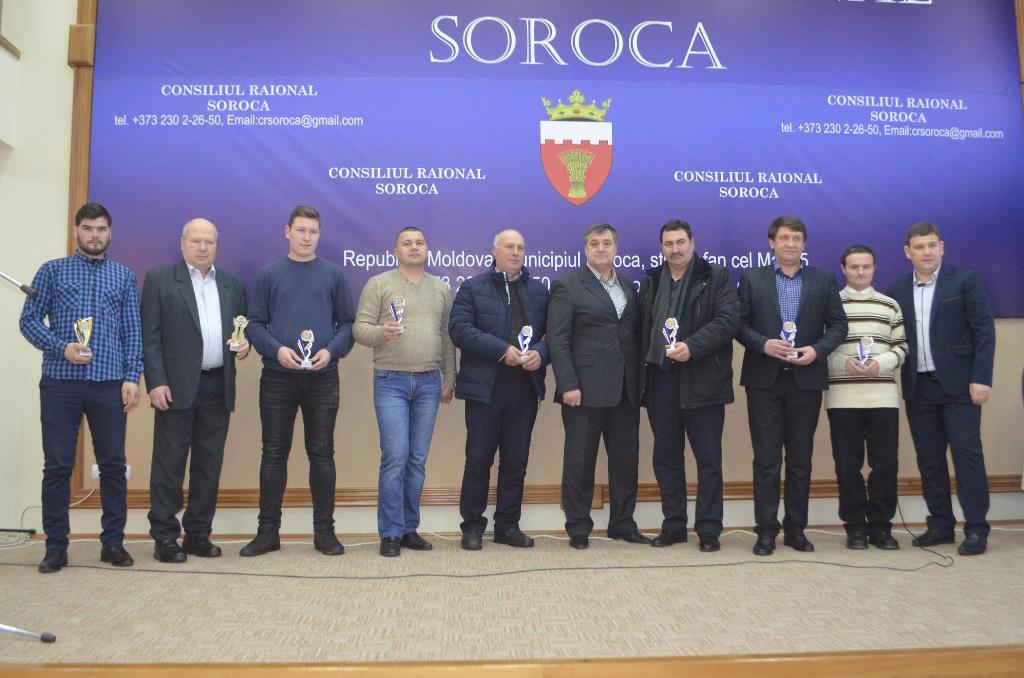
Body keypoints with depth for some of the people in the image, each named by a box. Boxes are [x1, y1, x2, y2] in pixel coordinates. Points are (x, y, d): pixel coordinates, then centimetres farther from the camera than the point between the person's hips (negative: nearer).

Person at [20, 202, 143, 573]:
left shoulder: (124, 275, 12)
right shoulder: (52, 270, 9)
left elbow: (133, 331, 8)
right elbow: (29, 319, 4)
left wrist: (132, 377, -2)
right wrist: (62, 347, -12)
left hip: (109, 383, 1)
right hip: (60, 382, -1)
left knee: (113, 464, 3)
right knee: (57, 465, 3)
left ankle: (113, 542, 13)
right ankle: (56, 545, 14)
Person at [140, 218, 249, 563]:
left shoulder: (233, 285, 14)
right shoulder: (159, 279, 2)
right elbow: (150, 337, -3)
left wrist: (245, 344, -3)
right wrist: (156, 382, -11)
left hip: (218, 387, 4)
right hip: (177, 387, -4)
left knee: (209, 464, 8)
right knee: (169, 464, 1)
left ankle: (198, 534, 18)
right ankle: (165, 538, 11)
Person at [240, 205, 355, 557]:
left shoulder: (333, 275, 6)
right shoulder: (268, 274, 6)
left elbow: (347, 323, 6)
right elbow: (254, 323, 4)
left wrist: (331, 350, -12)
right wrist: (277, 350, -13)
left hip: (323, 378, 0)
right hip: (277, 378, 0)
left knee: (322, 454, 5)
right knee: (274, 453, 6)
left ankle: (324, 531, 15)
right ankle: (268, 531, 16)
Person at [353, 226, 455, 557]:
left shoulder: (441, 288, 14)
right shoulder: (378, 284, 2)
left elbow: (447, 338, 14)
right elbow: (360, 327, -2)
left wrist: (449, 379, 11)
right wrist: (381, 332, -23)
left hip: (429, 383, 4)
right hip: (391, 381, -3)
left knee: (418, 459, 7)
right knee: (395, 457, -7)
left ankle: (409, 529, 17)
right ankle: (390, 533, 4)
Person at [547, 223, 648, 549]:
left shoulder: (628, 286, 16)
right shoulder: (568, 285, -1)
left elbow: (635, 335, 16)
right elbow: (557, 339, -8)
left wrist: (639, 382, 7)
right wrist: (568, 385, -16)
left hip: (626, 390, 6)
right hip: (585, 389, -5)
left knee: (626, 458, 10)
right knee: (580, 460, 3)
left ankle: (622, 523, 24)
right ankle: (578, 528, 15)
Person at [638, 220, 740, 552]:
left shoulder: (716, 277, 0)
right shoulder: (651, 281, 15)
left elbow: (728, 319, -11)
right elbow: (641, 327, 13)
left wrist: (692, 347, -21)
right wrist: (641, 372, 4)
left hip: (701, 381, -4)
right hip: (660, 379, 5)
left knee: (708, 458, 2)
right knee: (665, 457, 10)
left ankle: (708, 530, 12)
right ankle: (673, 526, 21)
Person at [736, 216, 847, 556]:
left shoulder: (823, 280, 8)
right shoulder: (752, 278, 5)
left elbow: (838, 324, 6)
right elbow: (739, 323, 1)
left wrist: (817, 350, -11)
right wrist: (764, 344, -15)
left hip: (806, 379, 1)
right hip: (764, 379, -1)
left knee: (801, 459, 8)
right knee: (766, 460, 1)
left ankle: (796, 528, 19)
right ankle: (766, 530, 9)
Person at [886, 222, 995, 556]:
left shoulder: (964, 280, -1)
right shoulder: (897, 290, 9)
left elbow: (984, 331, -5)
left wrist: (981, 378, -12)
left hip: (958, 384, -4)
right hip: (918, 388, 4)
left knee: (967, 454, -3)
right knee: (929, 459, 8)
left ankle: (976, 529, 5)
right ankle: (941, 525, 18)